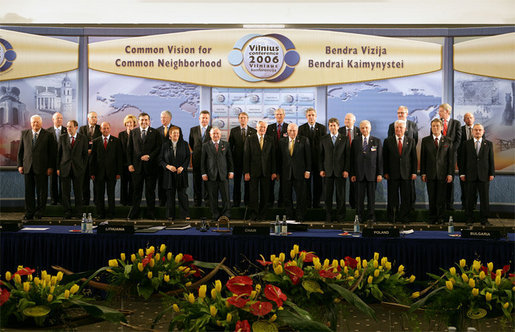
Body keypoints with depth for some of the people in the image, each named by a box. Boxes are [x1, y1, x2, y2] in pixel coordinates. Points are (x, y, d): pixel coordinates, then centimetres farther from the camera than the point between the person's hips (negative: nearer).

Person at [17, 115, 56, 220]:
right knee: (29, 191, 7)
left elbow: (52, 152, 0)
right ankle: (29, 213, 15)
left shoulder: (47, 135, 1)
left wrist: (50, 167, -5)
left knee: (41, 191, 2)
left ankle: (39, 212, 14)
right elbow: (20, 151, 12)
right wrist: (20, 165, 5)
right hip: (27, 167, 3)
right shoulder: (24, 134, 10)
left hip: (41, 168, -2)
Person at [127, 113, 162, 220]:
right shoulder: (133, 132, 9)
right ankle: (134, 214, 10)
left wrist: (149, 156, -14)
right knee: (137, 190, 4)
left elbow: (159, 148, -1)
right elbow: (129, 149, 8)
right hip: (137, 166, 1)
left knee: (150, 190, 5)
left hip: (150, 166, -1)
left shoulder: (155, 133, 4)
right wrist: (130, 164, 0)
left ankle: (151, 214, 12)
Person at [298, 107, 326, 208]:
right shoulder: (301, 128, 4)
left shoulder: (322, 128, 6)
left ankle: (316, 203, 14)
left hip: (318, 159, 1)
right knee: (306, 183, 4)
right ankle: (307, 203, 12)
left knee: (318, 183, 4)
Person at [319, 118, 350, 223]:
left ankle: (340, 216, 8)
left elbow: (348, 155, 3)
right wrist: (321, 169, 0)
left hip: (340, 171, -1)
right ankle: (328, 216, 10)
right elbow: (321, 156, 9)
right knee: (328, 194, 3)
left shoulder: (345, 139, 6)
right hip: (328, 171, 1)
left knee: (341, 194, 1)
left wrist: (346, 170, -5)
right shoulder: (323, 139, 10)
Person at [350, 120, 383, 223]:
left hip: (372, 173, -1)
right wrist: (352, 174, 0)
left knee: (372, 196, 3)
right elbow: (352, 159, 7)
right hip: (359, 174, 1)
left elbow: (380, 158, 3)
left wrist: (380, 174, -3)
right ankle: (360, 216, 9)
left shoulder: (377, 141, 6)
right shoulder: (355, 142, 9)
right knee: (359, 196, 1)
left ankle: (371, 216, 10)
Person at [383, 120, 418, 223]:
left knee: (406, 197, 2)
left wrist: (414, 172, 0)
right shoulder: (388, 141, 5)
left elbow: (414, 158, 7)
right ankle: (392, 217, 12)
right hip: (392, 174, -1)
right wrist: (385, 172, -3)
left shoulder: (411, 141, 8)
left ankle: (403, 217, 10)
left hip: (406, 174, 1)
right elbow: (385, 158, 4)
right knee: (392, 197, 3)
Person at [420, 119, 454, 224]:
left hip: (442, 173, -1)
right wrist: (423, 173, -1)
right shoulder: (425, 140, 6)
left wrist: (450, 174, -3)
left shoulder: (448, 141, 5)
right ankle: (432, 218, 12)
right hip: (430, 174, 1)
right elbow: (423, 158, 6)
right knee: (431, 197, 4)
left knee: (441, 197, 1)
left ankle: (440, 218, 10)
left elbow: (451, 159, 4)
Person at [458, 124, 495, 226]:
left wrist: (492, 173, 0)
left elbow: (491, 160, 7)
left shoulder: (489, 144, 8)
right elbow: (462, 160, 6)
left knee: (484, 197, 2)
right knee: (470, 198, 3)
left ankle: (484, 219, 11)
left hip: (484, 175, 0)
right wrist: (462, 173, 0)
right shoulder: (467, 144, 6)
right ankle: (469, 219, 11)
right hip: (470, 175, 0)